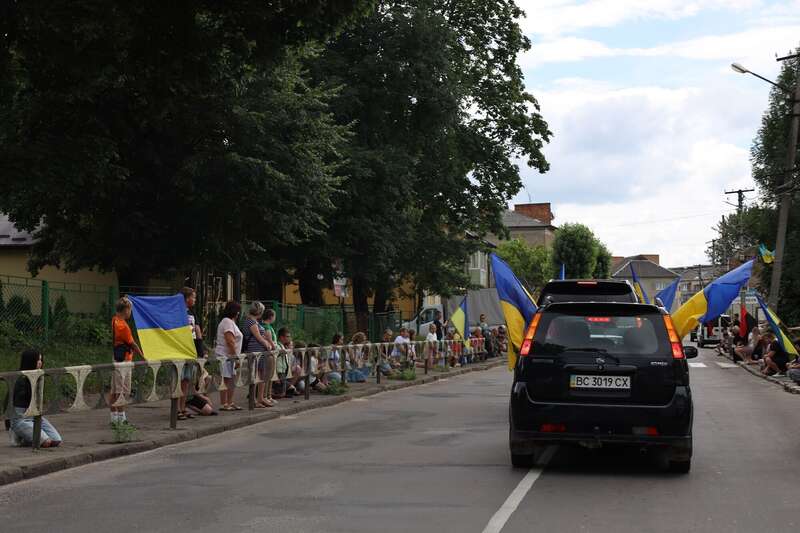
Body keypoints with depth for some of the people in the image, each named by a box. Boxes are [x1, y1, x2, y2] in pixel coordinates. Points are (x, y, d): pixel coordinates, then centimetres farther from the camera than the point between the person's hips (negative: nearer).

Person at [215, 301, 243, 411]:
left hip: (229, 357, 10)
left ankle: (229, 403, 17)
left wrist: (235, 357, 20)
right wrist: (236, 357, -20)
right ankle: (223, 404, -8)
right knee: (226, 380, -9)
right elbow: (230, 342, -20)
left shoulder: (229, 322, 20)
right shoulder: (228, 322, -13)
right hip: (225, 356, -10)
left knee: (232, 380, 12)